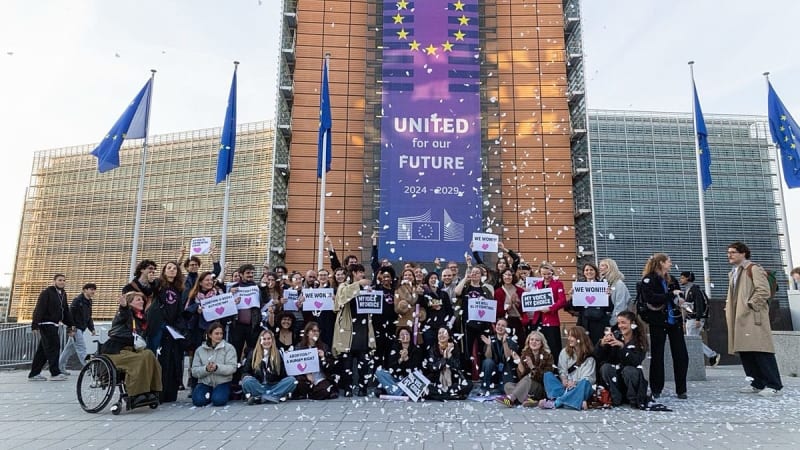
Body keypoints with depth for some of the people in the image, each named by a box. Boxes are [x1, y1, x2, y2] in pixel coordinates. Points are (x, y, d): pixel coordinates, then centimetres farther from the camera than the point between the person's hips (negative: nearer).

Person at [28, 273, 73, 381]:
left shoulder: (63, 294, 15)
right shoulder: (47, 292, -9)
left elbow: (66, 311, 20)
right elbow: (39, 309, -16)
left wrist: (69, 326, 18)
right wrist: (35, 325, -22)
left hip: (54, 325, 8)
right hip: (46, 324, -8)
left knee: (43, 350, 11)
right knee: (53, 347, -10)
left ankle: (34, 374, 18)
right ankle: (55, 373, -8)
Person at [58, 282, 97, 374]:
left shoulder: (89, 302, 13)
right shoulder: (77, 300, -13)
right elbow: (70, 314, -17)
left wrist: (92, 329, 10)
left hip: (81, 329, 9)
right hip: (75, 328, -9)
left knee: (70, 348, 16)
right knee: (82, 348, -11)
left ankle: (60, 367, 27)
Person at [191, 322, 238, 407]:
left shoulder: (229, 348, 0)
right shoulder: (200, 350, 8)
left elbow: (232, 368, -10)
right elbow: (194, 371, 0)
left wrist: (217, 367, -27)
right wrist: (206, 369, -20)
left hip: (222, 382, -2)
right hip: (205, 382, 2)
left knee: (218, 400, -29)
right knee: (198, 400, -26)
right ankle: (208, 395, 7)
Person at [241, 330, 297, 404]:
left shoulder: (277, 354, 10)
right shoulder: (253, 353, 7)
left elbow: (283, 374, 8)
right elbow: (245, 371, 5)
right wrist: (247, 377, -18)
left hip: (273, 387, 2)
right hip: (258, 387, -1)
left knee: (292, 380, -25)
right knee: (247, 380, -31)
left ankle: (259, 398, -34)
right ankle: (275, 397, -32)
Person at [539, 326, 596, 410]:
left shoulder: (589, 357, 1)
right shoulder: (565, 352, 13)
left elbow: (588, 378, -6)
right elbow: (562, 370, 8)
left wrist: (575, 383, -23)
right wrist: (564, 379, -12)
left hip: (579, 388, -3)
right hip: (566, 386, 3)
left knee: (585, 383, -36)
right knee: (548, 375, -18)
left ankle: (555, 403, -44)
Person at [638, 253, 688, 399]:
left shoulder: (671, 280, 14)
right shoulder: (648, 280, -8)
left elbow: (679, 296, 23)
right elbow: (650, 298, -22)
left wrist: (680, 300, 1)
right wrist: (671, 295, -20)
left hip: (674, 321, 6)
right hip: (658, 322, -6)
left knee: (681, 355, 4)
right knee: (657, 356, 3)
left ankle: (681, 390, 15)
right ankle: (656, 390, 14)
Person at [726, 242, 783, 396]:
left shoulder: (753, 269, -5)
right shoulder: (733, 273, 21)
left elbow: (763, 291, -14)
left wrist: (749, 305, -16)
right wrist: (729, 307, 12)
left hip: (753, 317, -8)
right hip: (739, 318, 8)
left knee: (761, 350, -8)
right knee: (744, 351, 7)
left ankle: (773, 385, 0)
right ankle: (757, 383, 16)